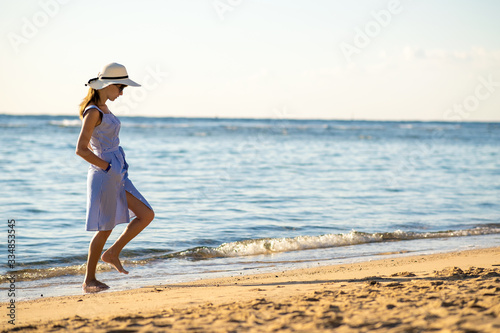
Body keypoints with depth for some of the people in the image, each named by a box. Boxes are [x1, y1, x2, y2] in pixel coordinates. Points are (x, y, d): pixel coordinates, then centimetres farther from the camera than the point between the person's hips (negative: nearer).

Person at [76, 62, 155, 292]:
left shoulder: (103, 109, 14)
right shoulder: (93, 112, -14)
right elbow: (81, 149, -20)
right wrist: (108, 167, -17)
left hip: (117, 176, 9)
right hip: (103, 177, -9)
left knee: (146, 215, 5)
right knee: (105, 228, -1)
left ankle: (112, 253, 15)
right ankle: (89, 280, 10)